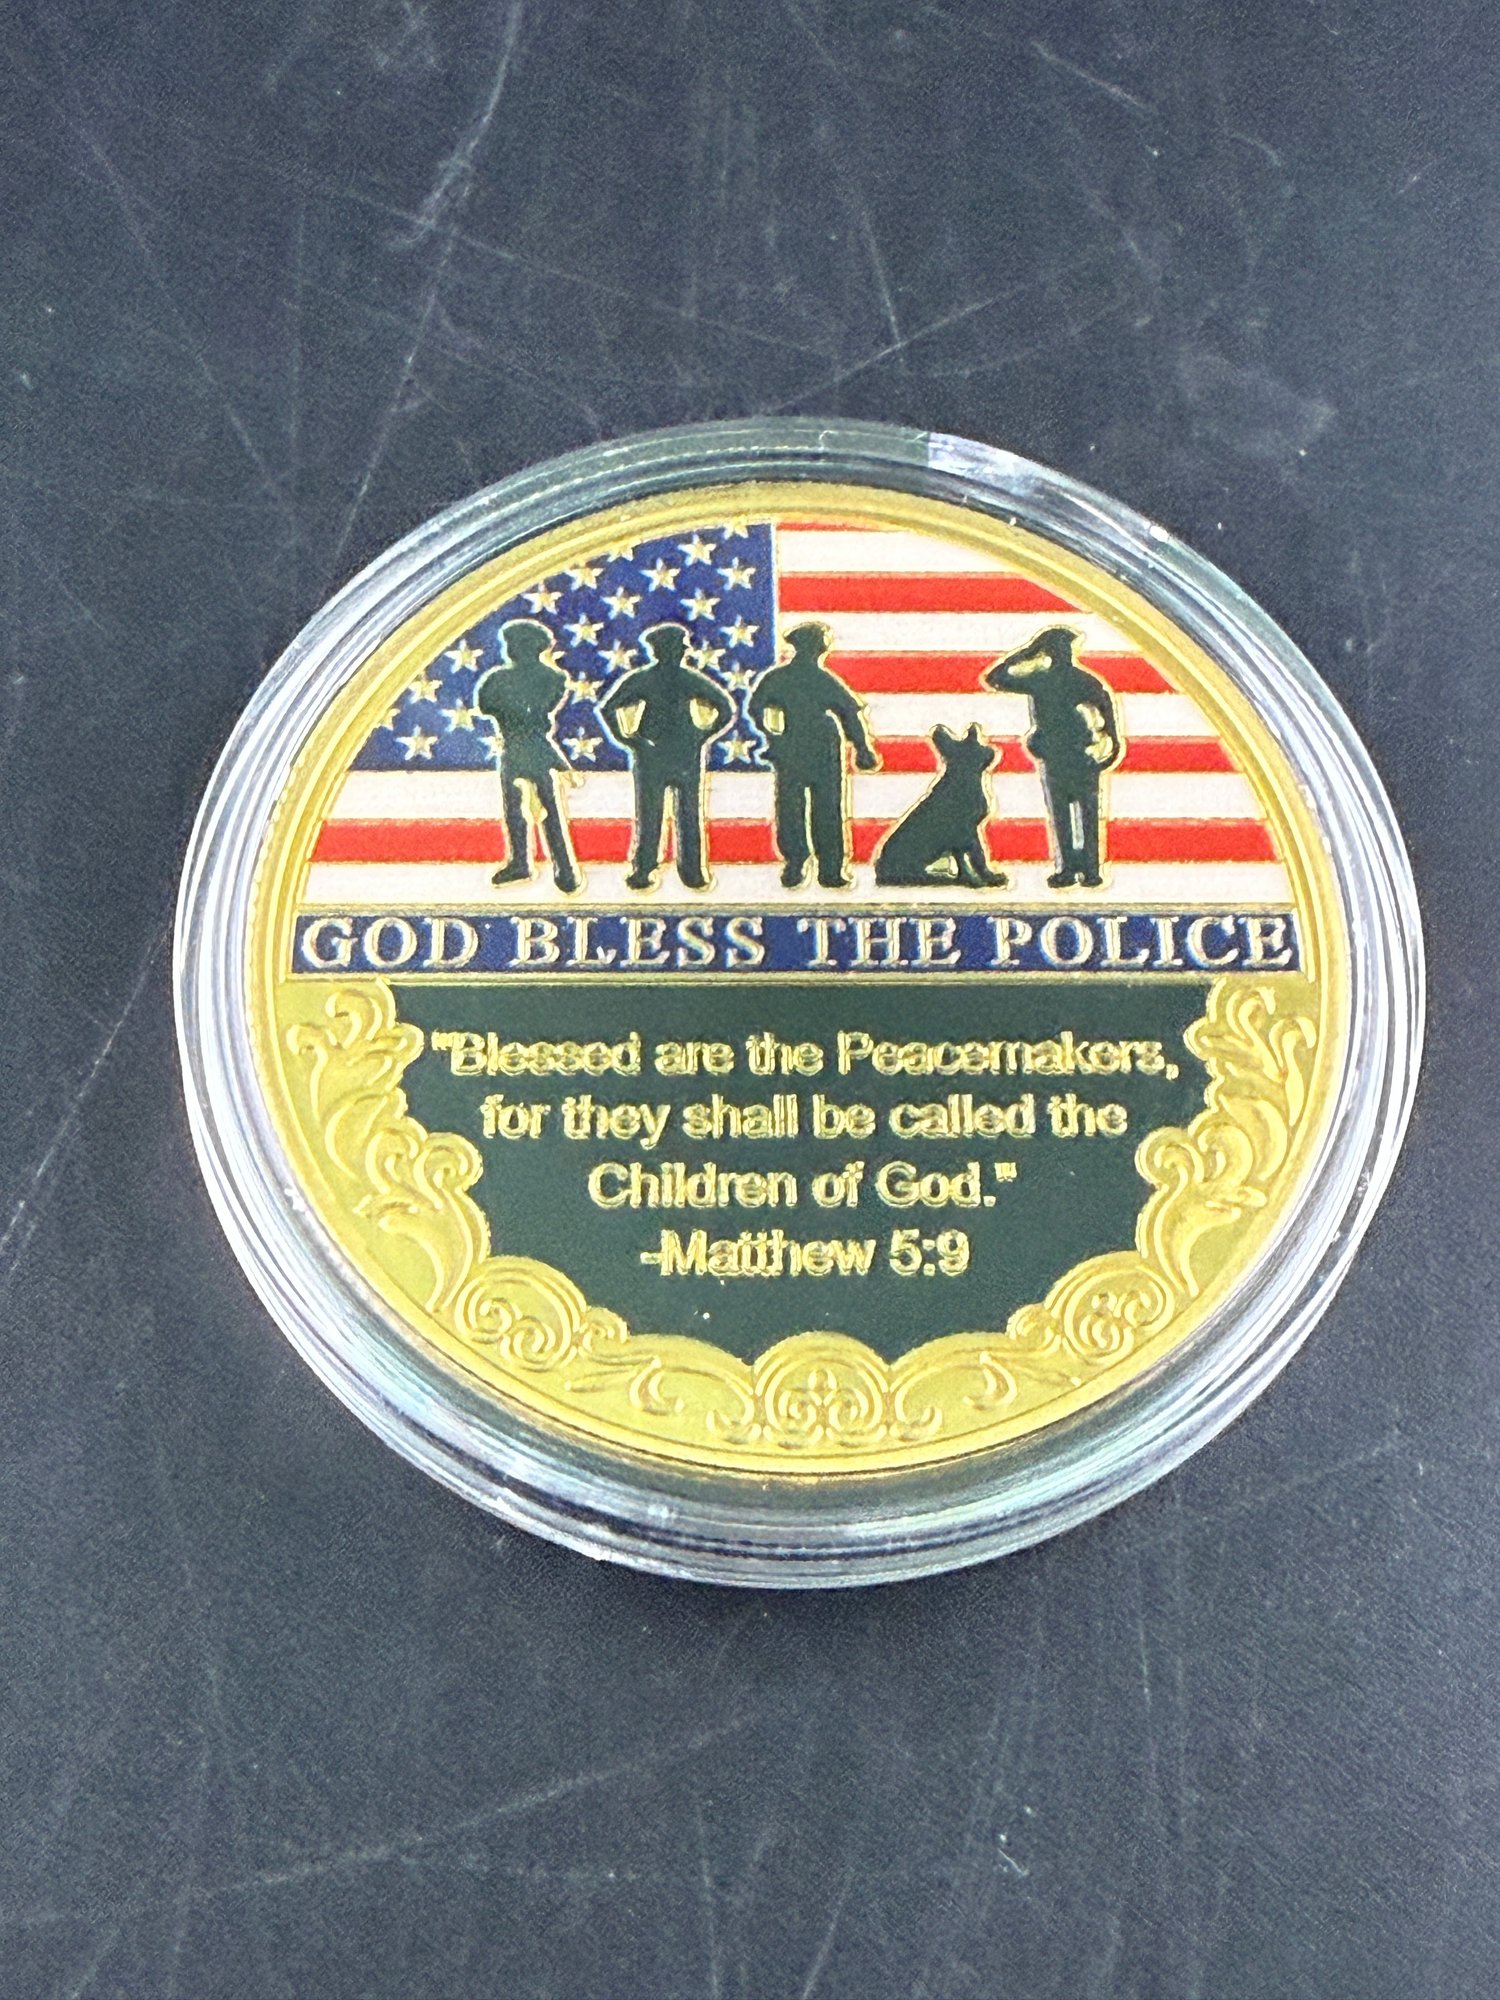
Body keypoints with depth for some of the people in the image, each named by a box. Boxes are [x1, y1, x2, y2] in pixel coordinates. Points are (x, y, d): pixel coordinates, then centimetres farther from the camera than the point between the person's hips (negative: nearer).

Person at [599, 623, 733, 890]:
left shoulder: (640, 679, -2)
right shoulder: (693, 679, -2)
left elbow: (607, 709, -9)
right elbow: (727, 709, -4)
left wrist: (625, 739, -4)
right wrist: (704, 736, 1)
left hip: (650, 755, 0)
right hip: (686, 756, 0)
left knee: (648, 817, 6)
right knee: (689, 816, 8)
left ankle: (642, 874, 6)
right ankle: (692, 874, 10)